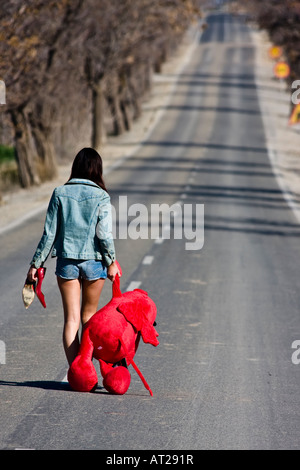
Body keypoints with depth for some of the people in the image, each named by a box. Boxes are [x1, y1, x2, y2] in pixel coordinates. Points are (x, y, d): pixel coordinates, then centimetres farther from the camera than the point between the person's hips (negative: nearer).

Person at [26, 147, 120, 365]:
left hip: (66, 261, 1)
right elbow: (104, 233, -11)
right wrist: (111, 262, 1)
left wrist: (36, 263, 7)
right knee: (89, 316, 16)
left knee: (71, 319, 2)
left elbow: (49, 233, 0)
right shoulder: (101, 196, -6)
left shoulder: (60, 193, 0)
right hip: (94, 261, -1)